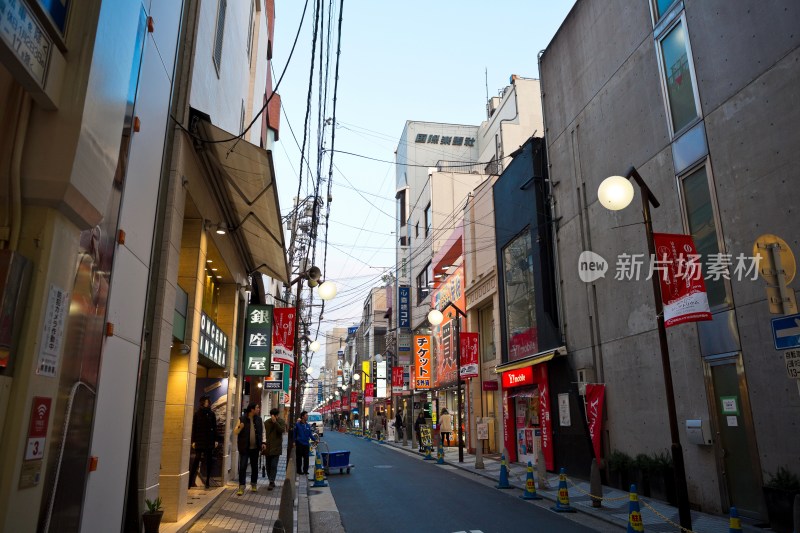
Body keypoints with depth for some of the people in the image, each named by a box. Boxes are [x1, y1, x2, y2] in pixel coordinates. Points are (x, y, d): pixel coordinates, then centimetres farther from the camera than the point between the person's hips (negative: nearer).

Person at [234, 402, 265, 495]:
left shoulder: (258, 419, 4)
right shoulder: (242, 419, -6)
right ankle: (241, 487, 1)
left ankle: (254, 484, 26)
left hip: (255, 448, 3)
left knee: (254, 467, 12)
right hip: (244, 448, -3)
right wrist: (240, 427, -24)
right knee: (242, 467, -4)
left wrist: (262, 442, 3)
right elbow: (235, 432, -3)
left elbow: (262, 431, 12)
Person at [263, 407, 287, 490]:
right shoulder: (267, 422, 7)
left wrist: (275, 422, -22)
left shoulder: (281, 421, -1)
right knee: (268, 466, 9)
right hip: (268, 447, 4)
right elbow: (264, 433, 11)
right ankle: (271, 481, 20)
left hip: (276, 447, -4)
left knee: (274, 465, -9)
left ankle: (271, 483, -7)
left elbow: (282, 430, -17)